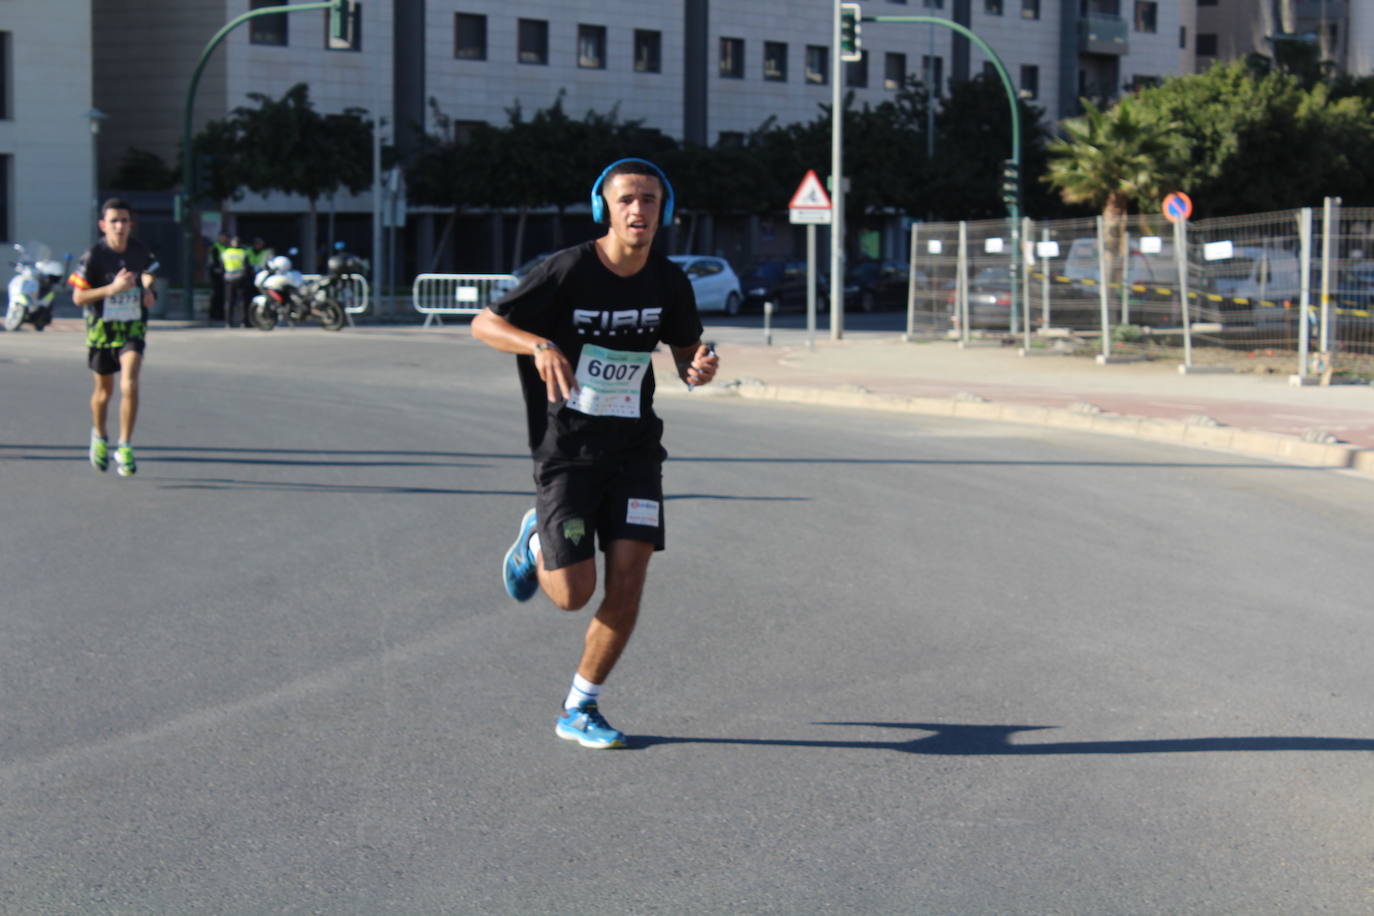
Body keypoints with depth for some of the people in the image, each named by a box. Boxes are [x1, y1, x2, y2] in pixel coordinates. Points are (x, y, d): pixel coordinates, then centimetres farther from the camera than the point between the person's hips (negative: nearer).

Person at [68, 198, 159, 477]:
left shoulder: (141, 251, -3)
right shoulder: (94, 255, -14)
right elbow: (78, 297, -15)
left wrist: (148, 290, 2)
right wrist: (112, 289, -25)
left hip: (133, 328, 1)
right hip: (102, 328, -1)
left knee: (129, 384, -19)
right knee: (104, 391, 14)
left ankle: (125, 448, -13)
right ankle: (99, 437, 43)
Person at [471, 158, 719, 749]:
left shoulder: (669, 282, -2)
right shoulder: (569, 271, -15)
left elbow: (685, 354, 12)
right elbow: (484, 325, -12)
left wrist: (699, 369, -14)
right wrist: (540, 345, -32)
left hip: (634, 446, 4)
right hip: (566, 449, -4)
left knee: (628, 579, -7)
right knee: (573, 594, -6)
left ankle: (579, 711, 9)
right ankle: (536, 541, 32)